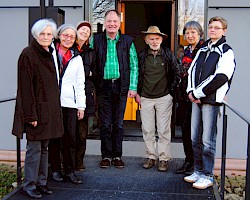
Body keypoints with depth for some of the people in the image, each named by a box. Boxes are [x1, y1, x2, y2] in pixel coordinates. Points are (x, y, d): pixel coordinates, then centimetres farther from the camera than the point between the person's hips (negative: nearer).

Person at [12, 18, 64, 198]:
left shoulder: (49, 54, 13)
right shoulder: (28, 55, -11)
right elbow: (26, 87, -16)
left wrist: (55, 108, 14)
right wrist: (31, 115, -19)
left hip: (49, 109, 8)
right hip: (36, 109, -8)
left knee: (44, 148, 13)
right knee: (34, 148, -1)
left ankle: (41, 182, 23)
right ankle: (29, 185, 11)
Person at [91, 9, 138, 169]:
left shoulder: (127, 41, 4)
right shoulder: (96, 40, 4)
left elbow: (134, 66, 5)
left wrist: (133, 87, -1)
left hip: (121, 86, 0)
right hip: (103, 86, 0)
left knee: (119, 123, 6)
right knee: (105, 124, 5)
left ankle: (117, 155, 17)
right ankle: (106, 155, 16)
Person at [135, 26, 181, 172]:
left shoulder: (168, 54, 1)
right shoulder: (141, 56, 4)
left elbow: (176, 74, 7)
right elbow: (136, 75, 12)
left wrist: (171, 91, 1)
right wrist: (138, 93, 7)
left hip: (164, 98, -2)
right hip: (146, 98, 2)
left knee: (164, 130, 1)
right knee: (147, 130, 7)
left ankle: (164, 158, 10)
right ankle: (151, 156, 19)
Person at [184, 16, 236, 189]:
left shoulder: (227, 52, -4)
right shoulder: (203, 49, 18)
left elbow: (220, 78, -15)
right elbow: (192, 70, 16)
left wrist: (197, 93, -14)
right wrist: (191, 90, -1)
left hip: (211, 100, -7)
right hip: (196, 99, 7)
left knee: (208, 141, -4)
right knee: (195, 138, 10)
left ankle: (207, 176, 7)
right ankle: (198, 171, 23)